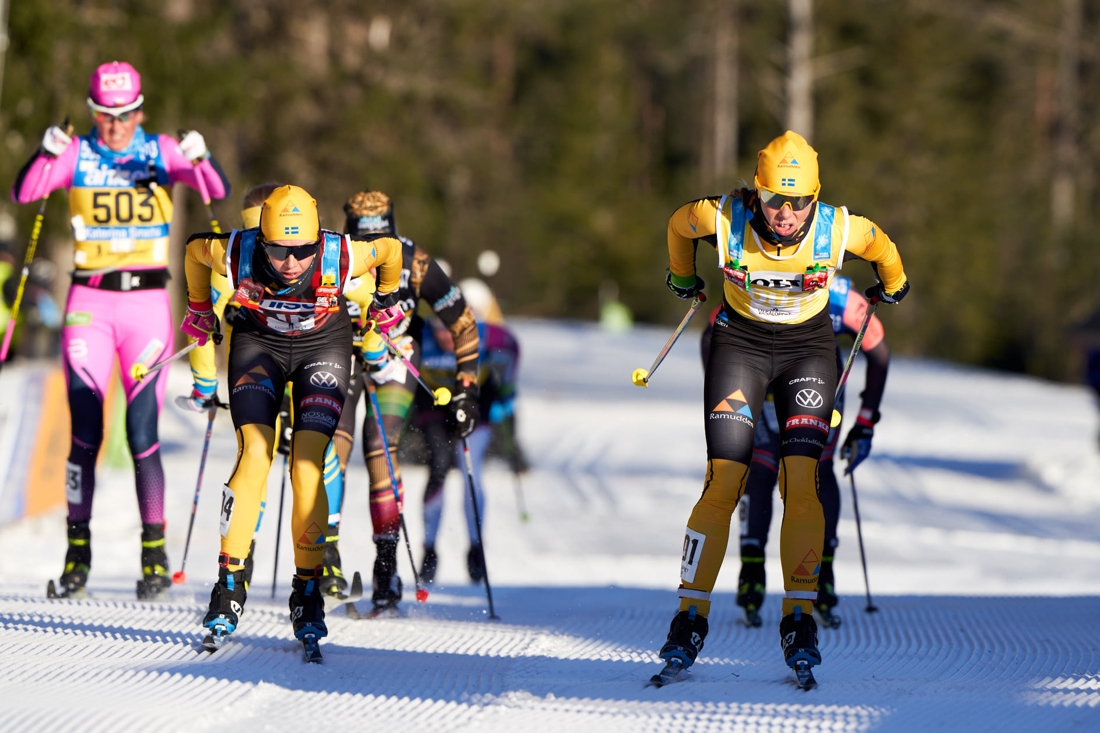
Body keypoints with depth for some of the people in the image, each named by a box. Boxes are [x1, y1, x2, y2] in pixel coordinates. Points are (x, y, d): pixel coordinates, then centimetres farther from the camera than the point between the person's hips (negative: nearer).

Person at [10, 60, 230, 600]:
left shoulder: (161, 152, 4)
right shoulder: (77, 153, 3)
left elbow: (219, 192, -7)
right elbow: (23, 193, -10)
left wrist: (198, 160, -28)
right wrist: (46, 154, -29)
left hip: (147, 302, 0)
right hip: (89, 302, 0)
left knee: (142, 435, -5)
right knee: (85, 432, -6)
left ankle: (154, 552, 4)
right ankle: (78, 549, 3)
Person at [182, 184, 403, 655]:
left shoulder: (341, 258, -32)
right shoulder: (235, 255, -29)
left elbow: (390, 250, -9)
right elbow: (194, 249, -4)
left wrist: (386, 301, 10)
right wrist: (199, 308, 12)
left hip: (323, 349, -1)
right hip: (258, 344, 1)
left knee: (307, 470, -13)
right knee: (254, 457, -18)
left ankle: (308, 595, -2)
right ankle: (229, 588, -13)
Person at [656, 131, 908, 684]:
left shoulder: (838, 230, -23)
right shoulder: (723, 219, -23)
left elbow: (881, 249, 1)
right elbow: (678, 224, 2)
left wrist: (892, 286, 22)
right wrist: (682, 278, 20)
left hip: (808, 347, 0)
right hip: (740, 342, 0)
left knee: (802, 483, -13)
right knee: (722, 484, -11)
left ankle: (799, 619, -4)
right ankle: (691, 616, -3)